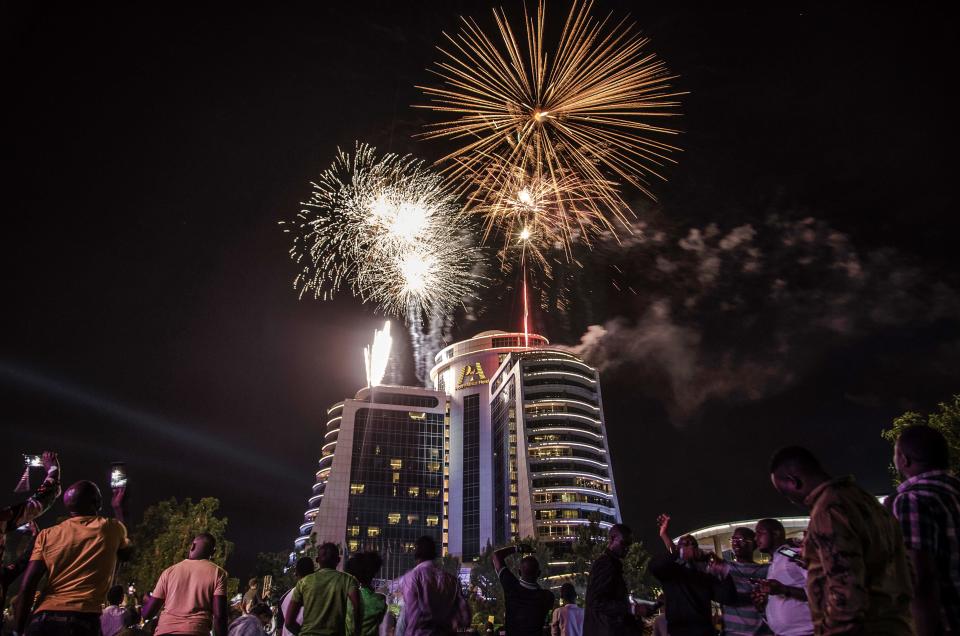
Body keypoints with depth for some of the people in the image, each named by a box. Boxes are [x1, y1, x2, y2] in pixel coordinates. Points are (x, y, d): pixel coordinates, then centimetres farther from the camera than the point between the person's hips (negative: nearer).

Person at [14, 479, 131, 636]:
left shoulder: (47, 535, 9)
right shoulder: (111, 528, 6)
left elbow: (26, 587, 1)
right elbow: (126, 553, 30)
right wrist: (119, 509, 37)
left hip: (44, 619, 2)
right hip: (83, 621, -2)